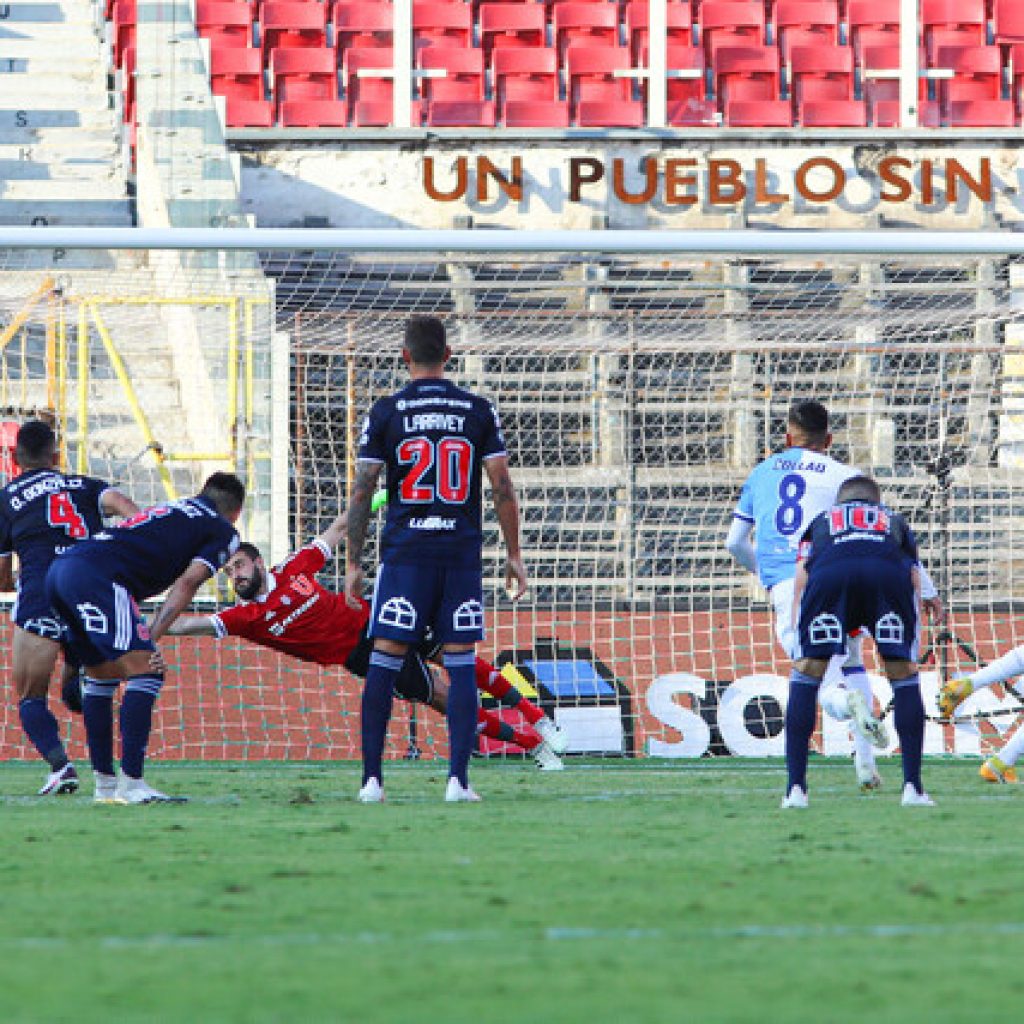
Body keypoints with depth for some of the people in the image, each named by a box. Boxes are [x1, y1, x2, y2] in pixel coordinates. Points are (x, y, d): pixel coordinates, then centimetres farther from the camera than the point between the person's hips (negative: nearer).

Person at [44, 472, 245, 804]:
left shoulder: (168, 511, 34)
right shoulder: (223, 532, 12)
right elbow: (187, 582, -2)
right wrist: (152, 637, -8)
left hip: (60, 569, 8)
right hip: (96, 577, -8)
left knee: (102, 674, 20)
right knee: (145, 672, -8)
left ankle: (105, 785, 22)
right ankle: (131, 784, -15)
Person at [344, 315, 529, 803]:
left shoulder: (385, 412, 0)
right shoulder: (478, 410, 3)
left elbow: (361, 493, -2)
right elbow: (502, 488, 1)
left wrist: (353, 563, 4)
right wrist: (514, 555, 8)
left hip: (404, 551, -1)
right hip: (463, 552, 1)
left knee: (384, 663, 3)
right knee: (461, 665, 4)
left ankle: (372, 779, 0)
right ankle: (458, 779, -4)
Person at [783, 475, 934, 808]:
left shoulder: (820, 521, 40)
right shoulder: (895, 521, 41)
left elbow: (801, 579, 26)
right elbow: (915, 582, 32)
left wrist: (798, 630, 30)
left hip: (829, 570, 0)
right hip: (889, 570, 0)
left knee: (806, 673, 12)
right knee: (904, 675, 15)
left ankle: (796, 787, 4)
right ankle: (913, 787, 10)